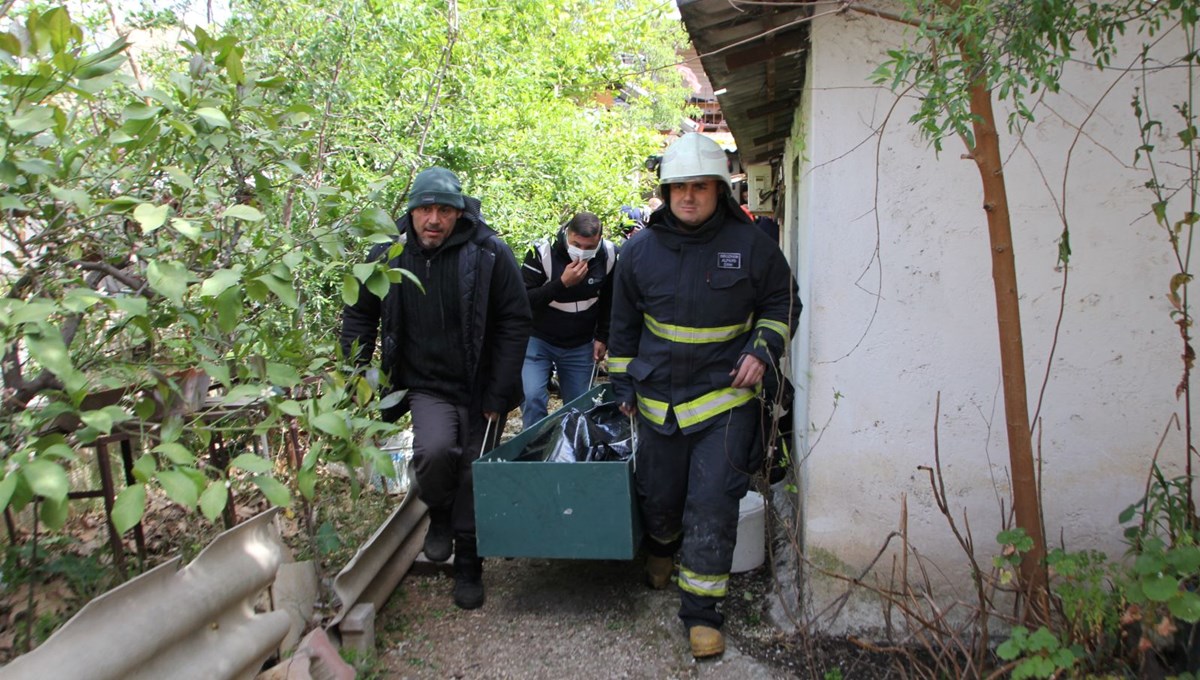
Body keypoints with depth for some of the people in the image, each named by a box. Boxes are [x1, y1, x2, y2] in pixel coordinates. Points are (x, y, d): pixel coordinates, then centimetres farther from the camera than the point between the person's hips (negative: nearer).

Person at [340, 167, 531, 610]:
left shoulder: (488, 254, -12)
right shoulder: (389, 255, -3)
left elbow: (515, 324, -8)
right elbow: (360, 316, 11)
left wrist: (499, 395, -11)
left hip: (479, 390, 0)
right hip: (426, 386, 1)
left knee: (475, 476, 7)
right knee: (434, 450, -26)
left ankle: (468, 564, 29)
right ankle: (439, 514, 8)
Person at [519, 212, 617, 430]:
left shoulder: (609, 255, -10)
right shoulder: (542, 252, -21)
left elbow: (609, 301, 7)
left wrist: (602, 337, 5)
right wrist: (562, 283, -32)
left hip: (581, 346, 3)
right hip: (538, 341, -3)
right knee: (532, 397, -16)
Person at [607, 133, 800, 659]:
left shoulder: (750, 244, -6)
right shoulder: (640, 250, 0)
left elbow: (782, 303, 8)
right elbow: (624, 323, 11)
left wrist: (763, 349, -9)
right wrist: (624, 386, 13)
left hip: (725, 400, -2)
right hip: (658, 400, 3)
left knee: (712, 507, -8)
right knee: (657, 497, 16)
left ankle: (701, 610, 7)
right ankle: (661, 549, 50)